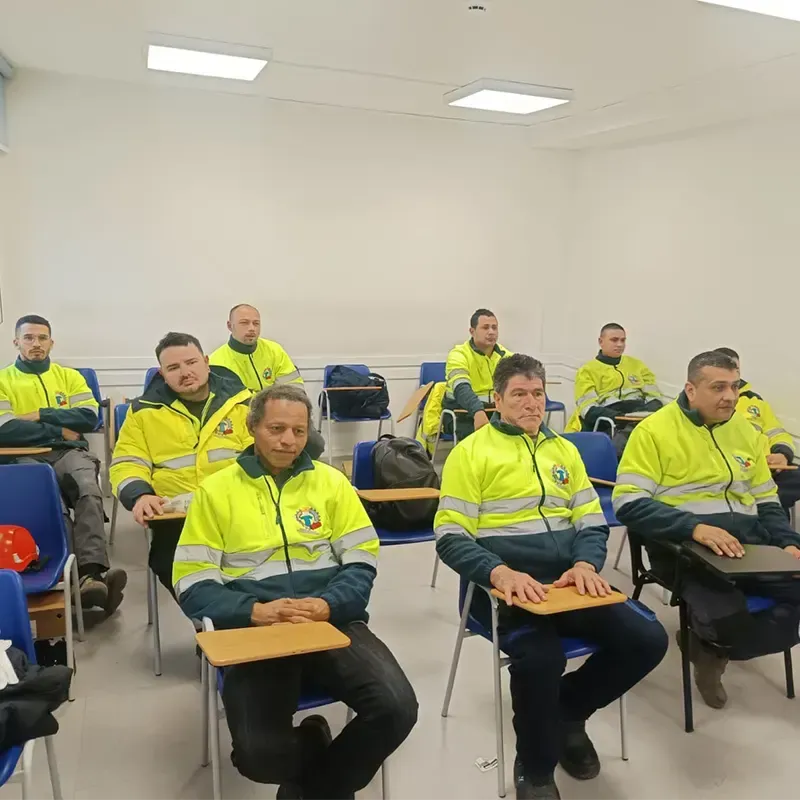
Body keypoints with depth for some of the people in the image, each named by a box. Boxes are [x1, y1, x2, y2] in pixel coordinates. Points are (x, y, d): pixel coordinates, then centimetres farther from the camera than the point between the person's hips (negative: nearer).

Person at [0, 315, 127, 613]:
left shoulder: (70, 376, 20)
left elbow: (89, 417, 4)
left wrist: (40, 415, -4)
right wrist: (60, 431, -4)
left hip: (70, 453, 2)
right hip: (27, 458, -1)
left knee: (89, 491, -33)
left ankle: (90, 575, -47)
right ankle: (87, 576, -44)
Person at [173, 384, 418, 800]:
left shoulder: (331, 481, 9)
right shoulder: (216, 490, 4)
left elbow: (361, 564, 6)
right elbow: (193, 585, 0)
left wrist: (325, 605, -15)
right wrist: (254, 611, -17)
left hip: (332, 621, 2)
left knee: (397, 707, -21)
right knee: (258, 753, -25)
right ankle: (316, 747, 13)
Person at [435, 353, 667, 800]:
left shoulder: (564, 450, 19)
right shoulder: (470, 452, 1)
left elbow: (593, 523, 15)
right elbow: (451, 537, -5)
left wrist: (585, 565, -8)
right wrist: (500, 572, -24)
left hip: (568, 578, 6)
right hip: (503, 583, -5)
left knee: (649, 640, -13)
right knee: (541, 655, -33)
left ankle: (568, 712, 16)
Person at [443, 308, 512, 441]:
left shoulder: (505, 355, 6)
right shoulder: (459, 355, -11)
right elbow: (461, 389, -28)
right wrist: (478, 412, -48)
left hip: (496, 412, 5)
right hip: (462, 413, -5)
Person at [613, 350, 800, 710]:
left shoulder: (745, 430, 14)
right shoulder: (655, 430, -6)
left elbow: (767, 502, 21)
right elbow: (628, 504, -14)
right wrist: (695, 527, -26)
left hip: (749, 541, 7)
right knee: (725, 619, -33)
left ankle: (714, 647, 2)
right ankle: (721, 638, 6)